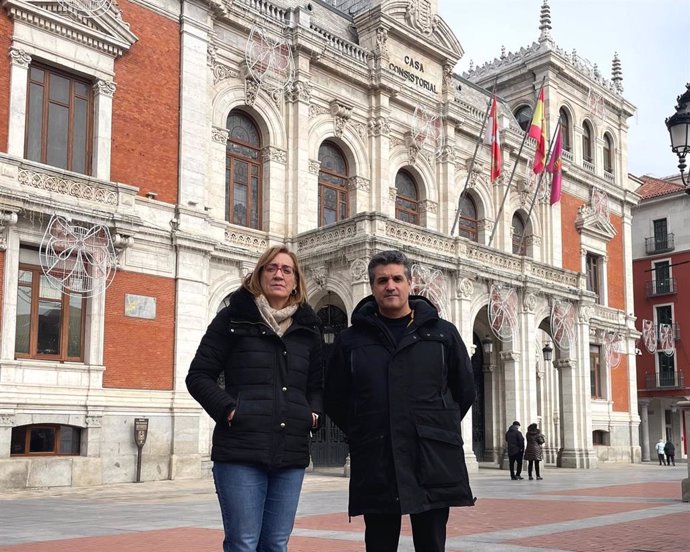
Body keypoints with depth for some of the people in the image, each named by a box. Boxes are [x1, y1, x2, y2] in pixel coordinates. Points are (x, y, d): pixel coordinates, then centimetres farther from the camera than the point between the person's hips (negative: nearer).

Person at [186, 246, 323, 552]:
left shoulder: (308, 327, 14)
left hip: (291, 454, 4)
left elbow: (316, 384, 23)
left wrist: (313, 412, 4)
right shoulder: (234, 318, 2)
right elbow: (199, 375, 1)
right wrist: (228, 409, -12)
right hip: (241, 451, -4)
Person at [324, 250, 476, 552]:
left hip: (433, 462, 0)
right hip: (375, 466, 0)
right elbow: (335, 399, 12)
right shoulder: (351, 339, 7)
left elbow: (464, 391, 14)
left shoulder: (443, 333, 8)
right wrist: (364, 435, 9)